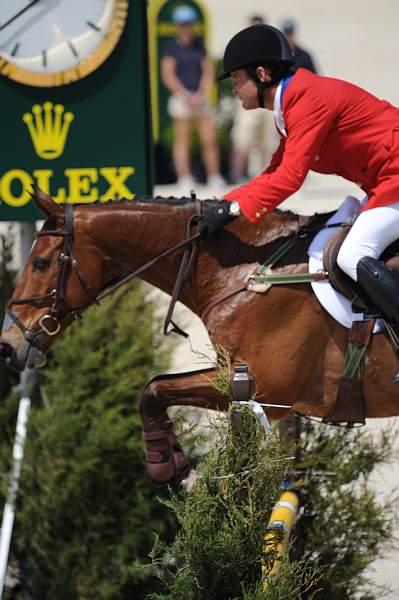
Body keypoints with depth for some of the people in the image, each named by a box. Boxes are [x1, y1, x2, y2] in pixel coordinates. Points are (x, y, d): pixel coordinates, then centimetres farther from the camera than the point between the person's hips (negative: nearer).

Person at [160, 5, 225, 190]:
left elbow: (208, 72, 13)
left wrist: (201, 94, -2)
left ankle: (215, 179, 0)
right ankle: (184, 179, -9)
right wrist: (186, 95, -11)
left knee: (209, 139, -3)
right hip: (181, 97, -4)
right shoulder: (171, 48, 2)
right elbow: (168, 75, -5)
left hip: (200, 97, 4)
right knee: (182, 139, -7)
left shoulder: (199, 46, 15)